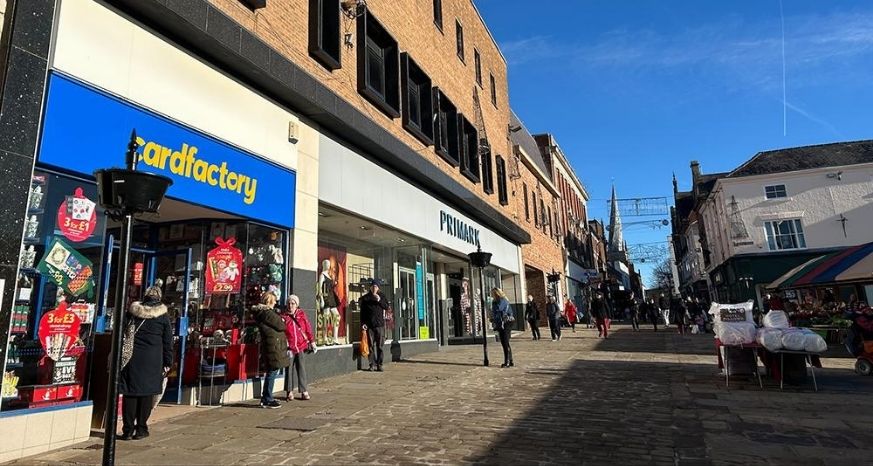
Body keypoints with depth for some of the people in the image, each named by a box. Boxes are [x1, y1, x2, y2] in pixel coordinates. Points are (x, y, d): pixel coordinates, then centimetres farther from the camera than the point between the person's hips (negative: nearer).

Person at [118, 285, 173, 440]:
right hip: (152, 361, -2)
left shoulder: (131, 312, 6)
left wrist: (120, 356, 17)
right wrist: (167, 363, 8)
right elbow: (168, 342, 2)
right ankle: (141, 429, 9)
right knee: (147, 393, 5)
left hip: (131, 358, 2)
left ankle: (128, 429, 9)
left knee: (130, 393, 6)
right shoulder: (163, 316, 0)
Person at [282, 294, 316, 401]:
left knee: (301, 368, 5)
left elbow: (308, 329, 9)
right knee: (289, 368, 6)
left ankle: (304, 391, 11)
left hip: (301, 346, 1)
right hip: (289, 347, -1)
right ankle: (289, 392, 17)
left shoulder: (302, 315, 6)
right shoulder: (283, 316, 1)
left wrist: (312, 342, 9)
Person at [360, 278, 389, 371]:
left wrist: (379, 300, -12)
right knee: (371, 345, 3)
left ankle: (379, 365, 6)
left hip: (380, 324, 0)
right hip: (369, 325, 0)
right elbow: (362, 312, 7)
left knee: (379, 345, 0)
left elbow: (386, 307, 1)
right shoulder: (365, 298, 7)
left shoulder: (382, 296, 9)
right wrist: (363, 323, -2)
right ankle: (372, 364, 9)